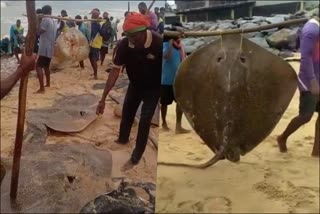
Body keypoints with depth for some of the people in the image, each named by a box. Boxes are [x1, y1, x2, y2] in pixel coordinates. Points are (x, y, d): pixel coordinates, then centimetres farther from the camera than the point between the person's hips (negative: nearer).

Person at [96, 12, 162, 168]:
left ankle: (135, 158, 15)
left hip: (153, 89, -4)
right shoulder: (123, 45, -25)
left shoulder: (159, 43, -34)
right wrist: (103, 98, -20)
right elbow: (115, 70, -19)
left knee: (144, 121, -4)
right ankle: (123, 139, 50)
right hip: (135, 85, 4)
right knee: (126, 113, 20)